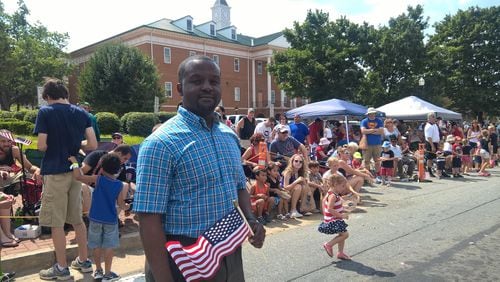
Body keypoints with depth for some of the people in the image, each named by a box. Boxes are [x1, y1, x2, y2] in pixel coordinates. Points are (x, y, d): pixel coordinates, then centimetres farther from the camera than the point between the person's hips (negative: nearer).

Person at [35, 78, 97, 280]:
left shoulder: (45, 112, -7)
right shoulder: (82, 113, 5)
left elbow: (42, 146, -13)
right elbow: (92, 145, -1)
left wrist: (54, 146, 9)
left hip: (55, 172, -5)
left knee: (56, 223, 5)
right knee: (77, 219, 16)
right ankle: (84, 261, 25)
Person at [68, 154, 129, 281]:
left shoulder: (98, 179, -9)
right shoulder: (120, 185, -4)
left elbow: (78, 176, -14)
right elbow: (120, 203, 1)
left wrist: (75, 162, -1)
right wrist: (125, 206, 23)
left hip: (95, 218, 0)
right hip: (111, 220, 0)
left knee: (96, 246, 14)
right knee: (109, 246, 7)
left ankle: (98, 270, 23)